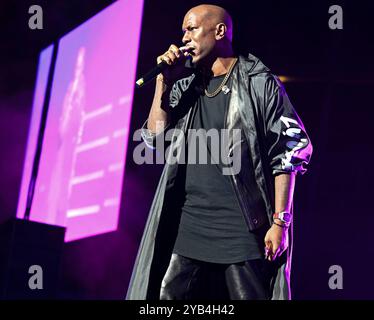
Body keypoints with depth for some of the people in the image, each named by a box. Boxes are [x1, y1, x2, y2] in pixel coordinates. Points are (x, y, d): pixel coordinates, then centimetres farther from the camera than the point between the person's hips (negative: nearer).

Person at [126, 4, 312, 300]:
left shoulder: (259, 83, 0)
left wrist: (280, 221, -10)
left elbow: (288, 153, -4)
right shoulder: (185, 87, 16)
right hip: (188, 226, 5)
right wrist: (164, 81, 1)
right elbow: (155, 139, 9)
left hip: (244, 228, -4)